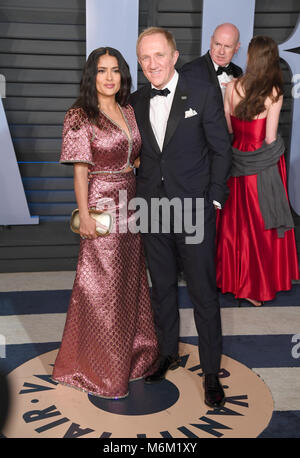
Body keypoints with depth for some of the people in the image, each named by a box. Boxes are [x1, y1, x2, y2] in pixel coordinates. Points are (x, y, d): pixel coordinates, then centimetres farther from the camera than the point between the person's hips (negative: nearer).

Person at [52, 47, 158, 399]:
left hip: (130, 206, 7)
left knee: (130, 282, 15)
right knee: (102, 288, 3)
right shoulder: (80, 116, -8)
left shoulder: (129, 112, 11)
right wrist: (84, 216, -14)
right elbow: (80, 170, -11)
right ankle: (101, 370, 21)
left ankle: (130, 353, 34)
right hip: (101, 207, -6)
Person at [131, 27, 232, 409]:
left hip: (194, 212, -3)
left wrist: (213, 200, -7)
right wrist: (139, 196, 3)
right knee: (162, 288, 17)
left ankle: (211, 371, 22)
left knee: (203, 293, 4)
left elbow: (221, 149, -2)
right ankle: (168, 353, 38)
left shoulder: (203, 94, -5)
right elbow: (135, 152, 11)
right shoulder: (136, 101, 6)